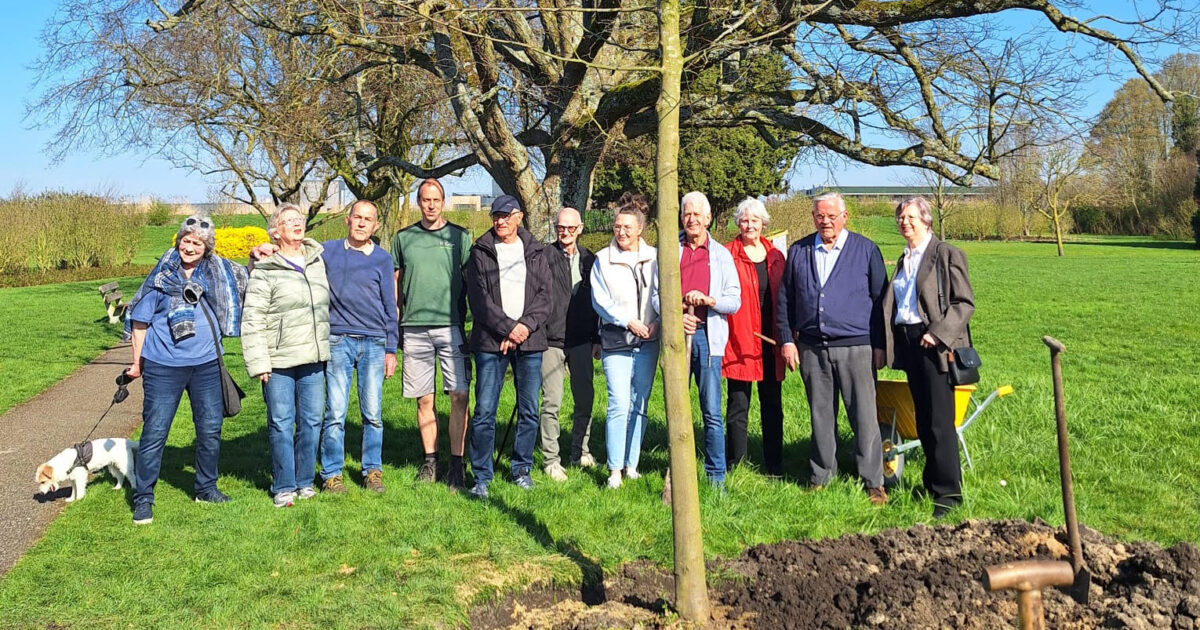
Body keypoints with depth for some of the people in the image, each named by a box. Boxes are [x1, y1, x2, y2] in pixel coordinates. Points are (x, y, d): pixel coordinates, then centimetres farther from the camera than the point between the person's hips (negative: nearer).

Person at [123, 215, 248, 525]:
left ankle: (206, 488, 27)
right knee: (154, 431, 0)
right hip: (163, 366, -3)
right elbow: (140, 319, 2)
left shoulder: (219, 271, 3)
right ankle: (143, 499, 11)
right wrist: (137, 362, 5)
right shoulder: (162, 274, -4)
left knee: (211, 428, 9)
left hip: (206, 363, 3)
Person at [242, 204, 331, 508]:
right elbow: (252, 320, -5)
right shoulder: (265, 270, -4)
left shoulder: (318, 260, 11)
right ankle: (284, 486, 15)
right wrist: (258, 363, -10)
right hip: (279, 360, -4)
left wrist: (326, 349, 18)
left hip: (314, 358, 5)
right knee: (281, 424, 1)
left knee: (312, 421, 9)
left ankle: (305, 481, 23)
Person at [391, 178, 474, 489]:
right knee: (424, 399, 6)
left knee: (459, 396, -6)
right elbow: (395, 285, 15)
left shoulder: (460, 236, 7)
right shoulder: (403, 238, 11)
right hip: (414, 328, 2)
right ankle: (429, 459, 18)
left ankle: (457, 463, 2)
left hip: (451, 326, -1)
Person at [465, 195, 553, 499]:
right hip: (491, 341, -2)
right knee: (484, 411, -4)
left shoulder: (536, 252, 12)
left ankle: (522, 468, 22)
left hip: (530, 340, 2)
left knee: (529, 411, 6)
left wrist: (525, 326, -9)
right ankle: (481, 476, 5)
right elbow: (479, 299, -2)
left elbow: (544, 296, 6)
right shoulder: (480, 252, 6)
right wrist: (508, 327, -11)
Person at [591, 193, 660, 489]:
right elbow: (600, 300, -1)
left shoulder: (653, 257, 7)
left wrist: (662, 318, -17)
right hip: (616, 342, -2)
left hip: (647, 342, 2)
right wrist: (628, 322, -11)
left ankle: (632, 464, 19)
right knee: (619, 404, -9)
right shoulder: (603, 259, 4)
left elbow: (659, 293, 2)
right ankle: (614, 470, -2)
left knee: (640, 404, 8)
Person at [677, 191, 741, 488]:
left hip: (707, 336, -1)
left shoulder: (721, 255, 10)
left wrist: (707, 299, -14)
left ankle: (716, 475, 6)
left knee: (712, 412, -1)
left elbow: (735, 301, 4)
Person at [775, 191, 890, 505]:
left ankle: (873, 482, 8)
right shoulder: (798, 252, 10)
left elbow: (880, 298, 4)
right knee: (820, 415, 10)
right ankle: (821, 476, 22)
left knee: (864, 416, -2)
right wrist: (787, 339, 5)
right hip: (812, 348, 3)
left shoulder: (866, 249, 3)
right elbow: (784, 300, 12)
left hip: (856, 347, -3)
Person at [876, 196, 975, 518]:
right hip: (908, 343, 7)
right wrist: (883, 345, 12)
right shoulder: (904, 260, 18)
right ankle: (934, 480, 23)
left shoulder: (947, 254, -4)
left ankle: (948, 491, 1)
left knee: (939, 421, -7)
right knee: (923, 419, 12)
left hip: (934, 345, -7)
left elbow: (965, 302, -9)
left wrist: (938, 334, -19)